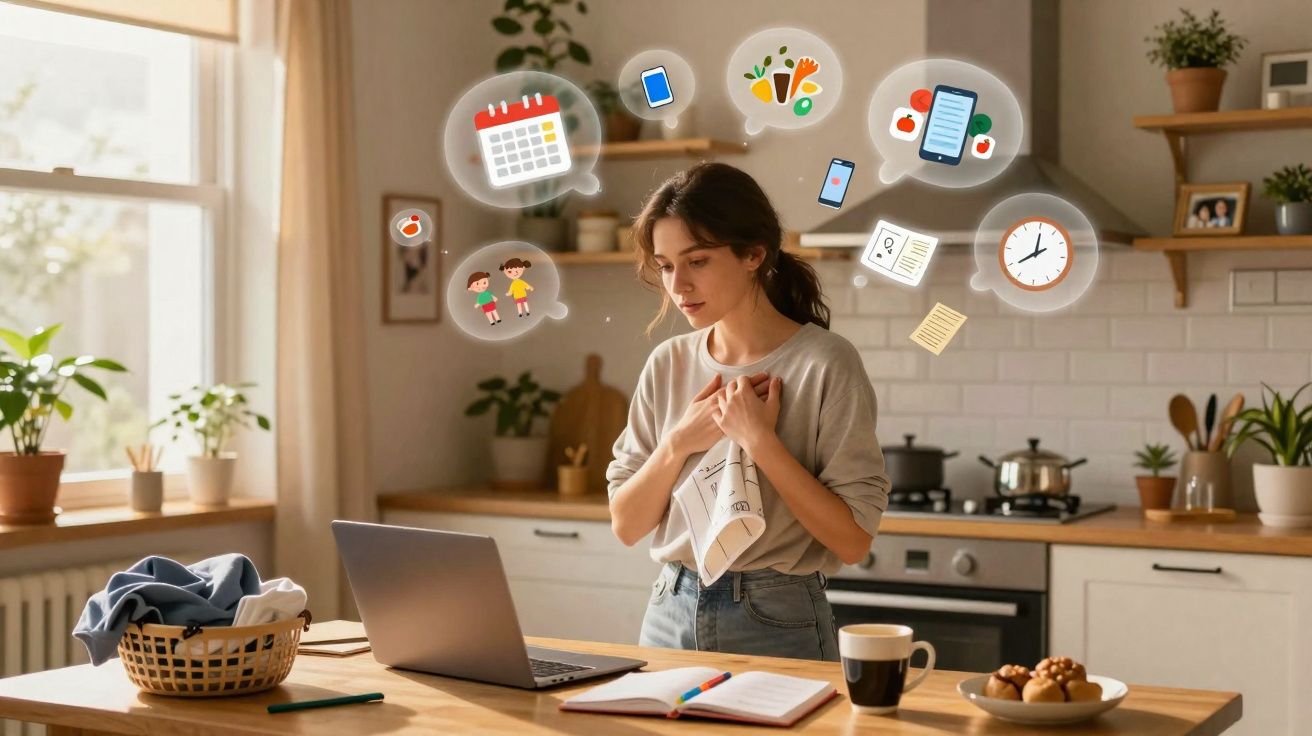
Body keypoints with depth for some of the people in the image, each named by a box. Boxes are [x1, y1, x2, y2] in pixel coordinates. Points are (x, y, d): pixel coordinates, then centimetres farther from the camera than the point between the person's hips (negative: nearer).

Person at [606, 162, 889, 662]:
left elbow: (854, 540, -16)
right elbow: (626, 525, 3)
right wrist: (679, 443, -12)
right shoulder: (668, 364, 3)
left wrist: (760, 441, -20)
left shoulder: (824, 364, -12)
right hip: (671, 613, 5)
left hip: (777, 624, -4)